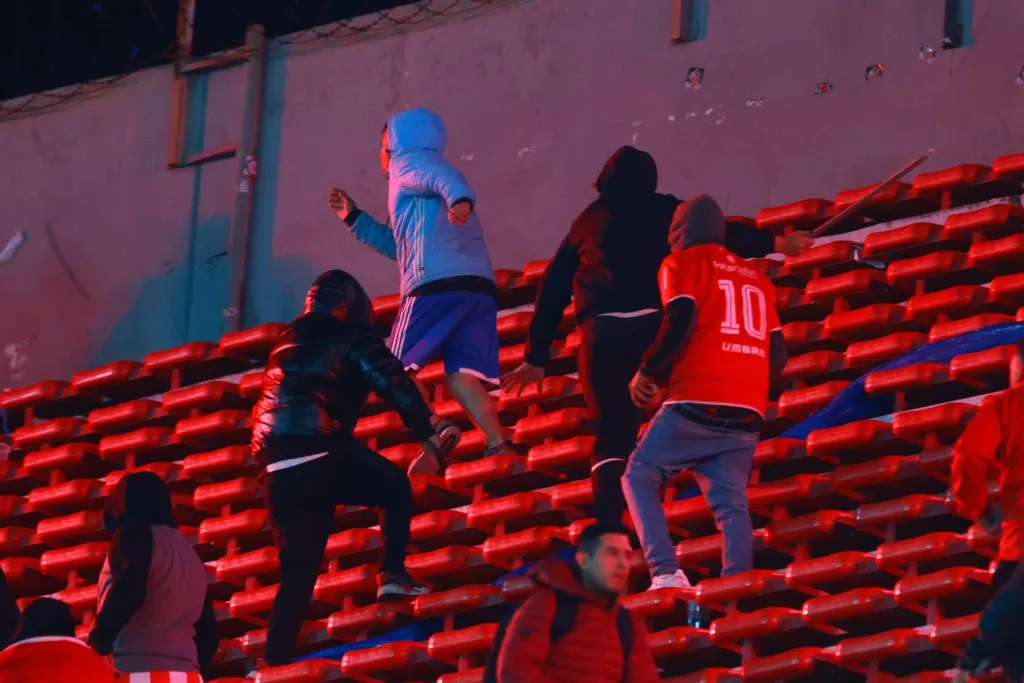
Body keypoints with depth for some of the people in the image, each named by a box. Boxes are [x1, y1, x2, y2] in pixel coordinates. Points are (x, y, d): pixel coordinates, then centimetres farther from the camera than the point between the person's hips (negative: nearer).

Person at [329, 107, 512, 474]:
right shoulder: (424, 168, 37)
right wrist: (354, 218, 47)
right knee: (461, 377, 0)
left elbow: (440, 176, -16)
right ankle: (499, 444, -19)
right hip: (479, 288, 8)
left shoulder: (409, 161, 10)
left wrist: (458, 198, -38)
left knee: (398, 369, -4)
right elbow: (399, 245, 46)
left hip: (438, 282, -8)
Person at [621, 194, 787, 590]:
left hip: (697, 403, -5)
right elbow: (778, 354, 18)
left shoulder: (683, 263, 7)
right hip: (748, 413, 5)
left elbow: (680, 321, -10)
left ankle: (665, 572, -13)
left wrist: (648, 373, 2)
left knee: (640, 478, 5)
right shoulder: (757, 279, 24)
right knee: (731, 502, 2)